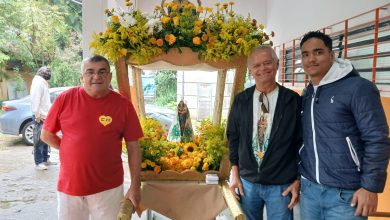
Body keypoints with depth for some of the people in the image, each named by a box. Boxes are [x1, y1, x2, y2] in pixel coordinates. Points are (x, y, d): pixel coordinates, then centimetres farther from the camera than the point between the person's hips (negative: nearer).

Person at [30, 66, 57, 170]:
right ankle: (38, 163, 0)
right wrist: (37, 114, -22)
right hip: (40, 117, -10)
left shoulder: (43, 83, 19)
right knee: (39, 140, -5)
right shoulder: (38, 83, -11)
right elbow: (35, 100, -20)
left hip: (45, 116, 10)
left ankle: (45, 159, 24)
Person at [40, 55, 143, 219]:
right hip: (69, 185, 2)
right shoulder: (65, 99, -4)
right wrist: (73, 150, 0)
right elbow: (46, 135, 7)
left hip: (108, 187, -1)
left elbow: (133, 147, -5)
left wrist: (135, 186, -6)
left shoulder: (123, 104, -7)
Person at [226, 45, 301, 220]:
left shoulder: (293, 100, -6)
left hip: (281, 185, -2)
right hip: (247, 181, 2)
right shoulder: (241, 100, 1)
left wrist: (298, 180, -2)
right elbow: (233, 137, 7)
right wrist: (235, 174, 4)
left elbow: (302, 142, -2)